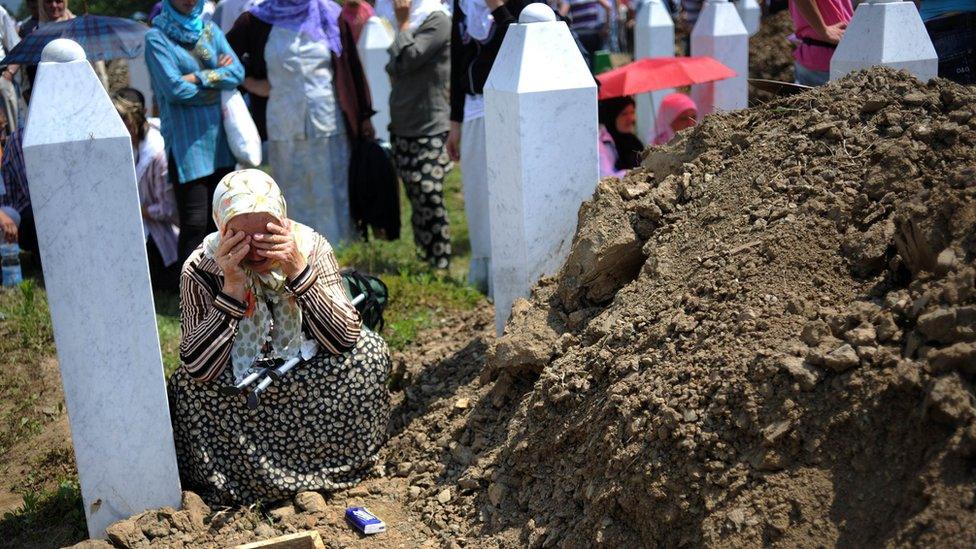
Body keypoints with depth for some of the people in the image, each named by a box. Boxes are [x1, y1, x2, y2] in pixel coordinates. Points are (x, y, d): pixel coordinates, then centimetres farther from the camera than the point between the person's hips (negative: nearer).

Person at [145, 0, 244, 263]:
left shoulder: (210, 30, 12)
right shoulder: (157, 37, -3)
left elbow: (237, 73, 0)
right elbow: (175, 88, -14)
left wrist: (199, 78, -11)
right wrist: (217, 76, -4)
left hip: (218, 134, 5)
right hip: (186, 140, -5)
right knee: (194, 223, -6)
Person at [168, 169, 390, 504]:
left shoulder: (311, 247, -16)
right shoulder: (200, 271, -19)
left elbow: (345, 340, -24)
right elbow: (196, 369, -27)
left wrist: (298, 271, -35)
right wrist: (233, 287, -34)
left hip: (312, 386, 0)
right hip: (237, 401, 0)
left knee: (369, 350, -22)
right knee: (189, 387, -28)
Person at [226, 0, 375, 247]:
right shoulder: (259, 20, 2)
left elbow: (352, 67, 5)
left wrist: (364, 116, 4)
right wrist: (250, 82, 1)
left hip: (329, 125, 0)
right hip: (284, 131, 1)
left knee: (332, 194, 3)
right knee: (295, 198, 8)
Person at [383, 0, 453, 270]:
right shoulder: (410, 24, 15)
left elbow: (407, 59, -19)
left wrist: (403, 23, -7)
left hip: (430, 131, -8)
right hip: (402, 129, 8)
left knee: (429, 197, -9)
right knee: (417, 198, 10)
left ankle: (441, 266, -1)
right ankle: (424, 258, 17)